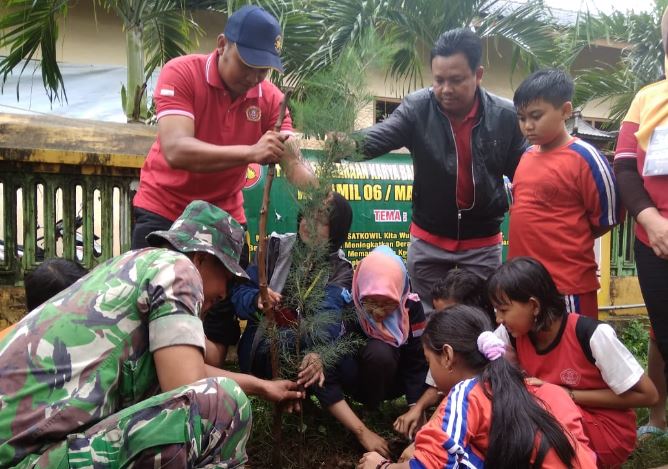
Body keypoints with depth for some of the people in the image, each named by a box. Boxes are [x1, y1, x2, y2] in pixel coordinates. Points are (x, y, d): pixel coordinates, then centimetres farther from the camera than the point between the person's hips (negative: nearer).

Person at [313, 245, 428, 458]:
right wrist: (362, 432, -34)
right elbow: (327, 379, -31)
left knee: (379, 352, -30)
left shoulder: (411, 306, -22)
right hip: (356, 380, -2)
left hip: (391, 380, 2)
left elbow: (417, 364, -19)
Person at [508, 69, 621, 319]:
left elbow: (607, 217, -8)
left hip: (568, 285, -7)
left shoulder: (583, 157, -12)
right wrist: (539, 239, 9)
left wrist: (570, 241, 2)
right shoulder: (527, 156, 9)